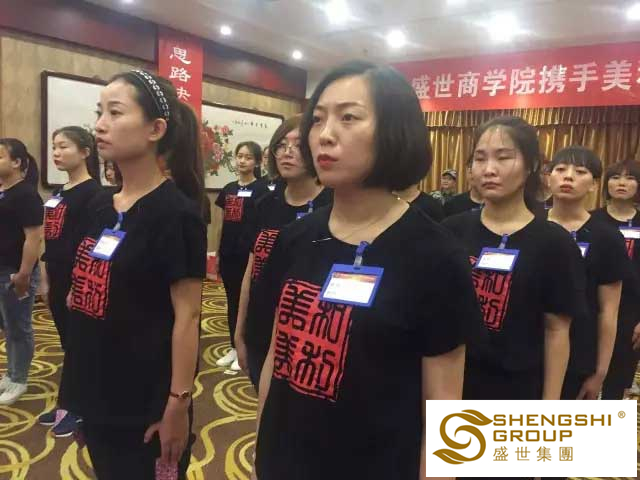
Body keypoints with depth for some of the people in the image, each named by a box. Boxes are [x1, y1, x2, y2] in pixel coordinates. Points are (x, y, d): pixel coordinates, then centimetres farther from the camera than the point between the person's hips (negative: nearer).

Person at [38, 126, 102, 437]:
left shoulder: (92, 192, -14)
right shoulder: (57, 193, 12)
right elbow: (50, 241, 15)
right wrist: (45, 281, 13)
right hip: (57, 282, 8)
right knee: (67, 344, 17)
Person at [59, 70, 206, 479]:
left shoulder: (176, 212, -17)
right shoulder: (99, 205, 5)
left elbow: (188, 315, -18)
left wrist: (178, 402, -17)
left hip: (147, 403, -7)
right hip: (96, 393, 7)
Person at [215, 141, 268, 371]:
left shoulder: (260, 189, -5)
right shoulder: (228, 189, 11)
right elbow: (224, 223, 14)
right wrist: (219, 252, 12)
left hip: (249, 253, -6)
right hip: (228, 253, 6)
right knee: (232, 301, 12)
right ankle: (234, 348, 24)